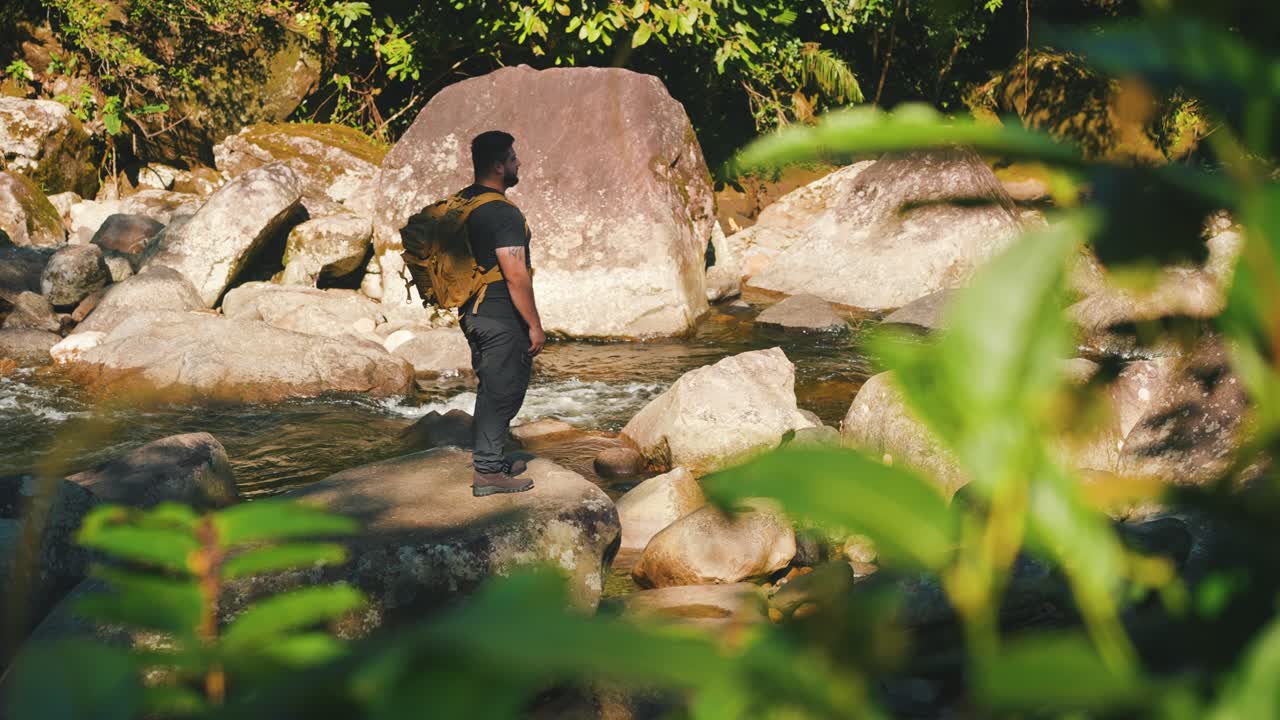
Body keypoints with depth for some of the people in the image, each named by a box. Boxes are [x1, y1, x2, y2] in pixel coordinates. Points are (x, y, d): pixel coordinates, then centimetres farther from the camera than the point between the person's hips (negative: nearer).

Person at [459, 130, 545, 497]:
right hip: (501, 318, -9)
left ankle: (489, 459, 28)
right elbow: (516, 276, -23)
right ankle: (487, 471, 4)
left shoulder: (462, 204, 8)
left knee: (492, 387, 19)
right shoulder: (503, 213, -21)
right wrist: (534, 325, -16)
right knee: (503, 390, -1)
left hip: (472, 312, 9)